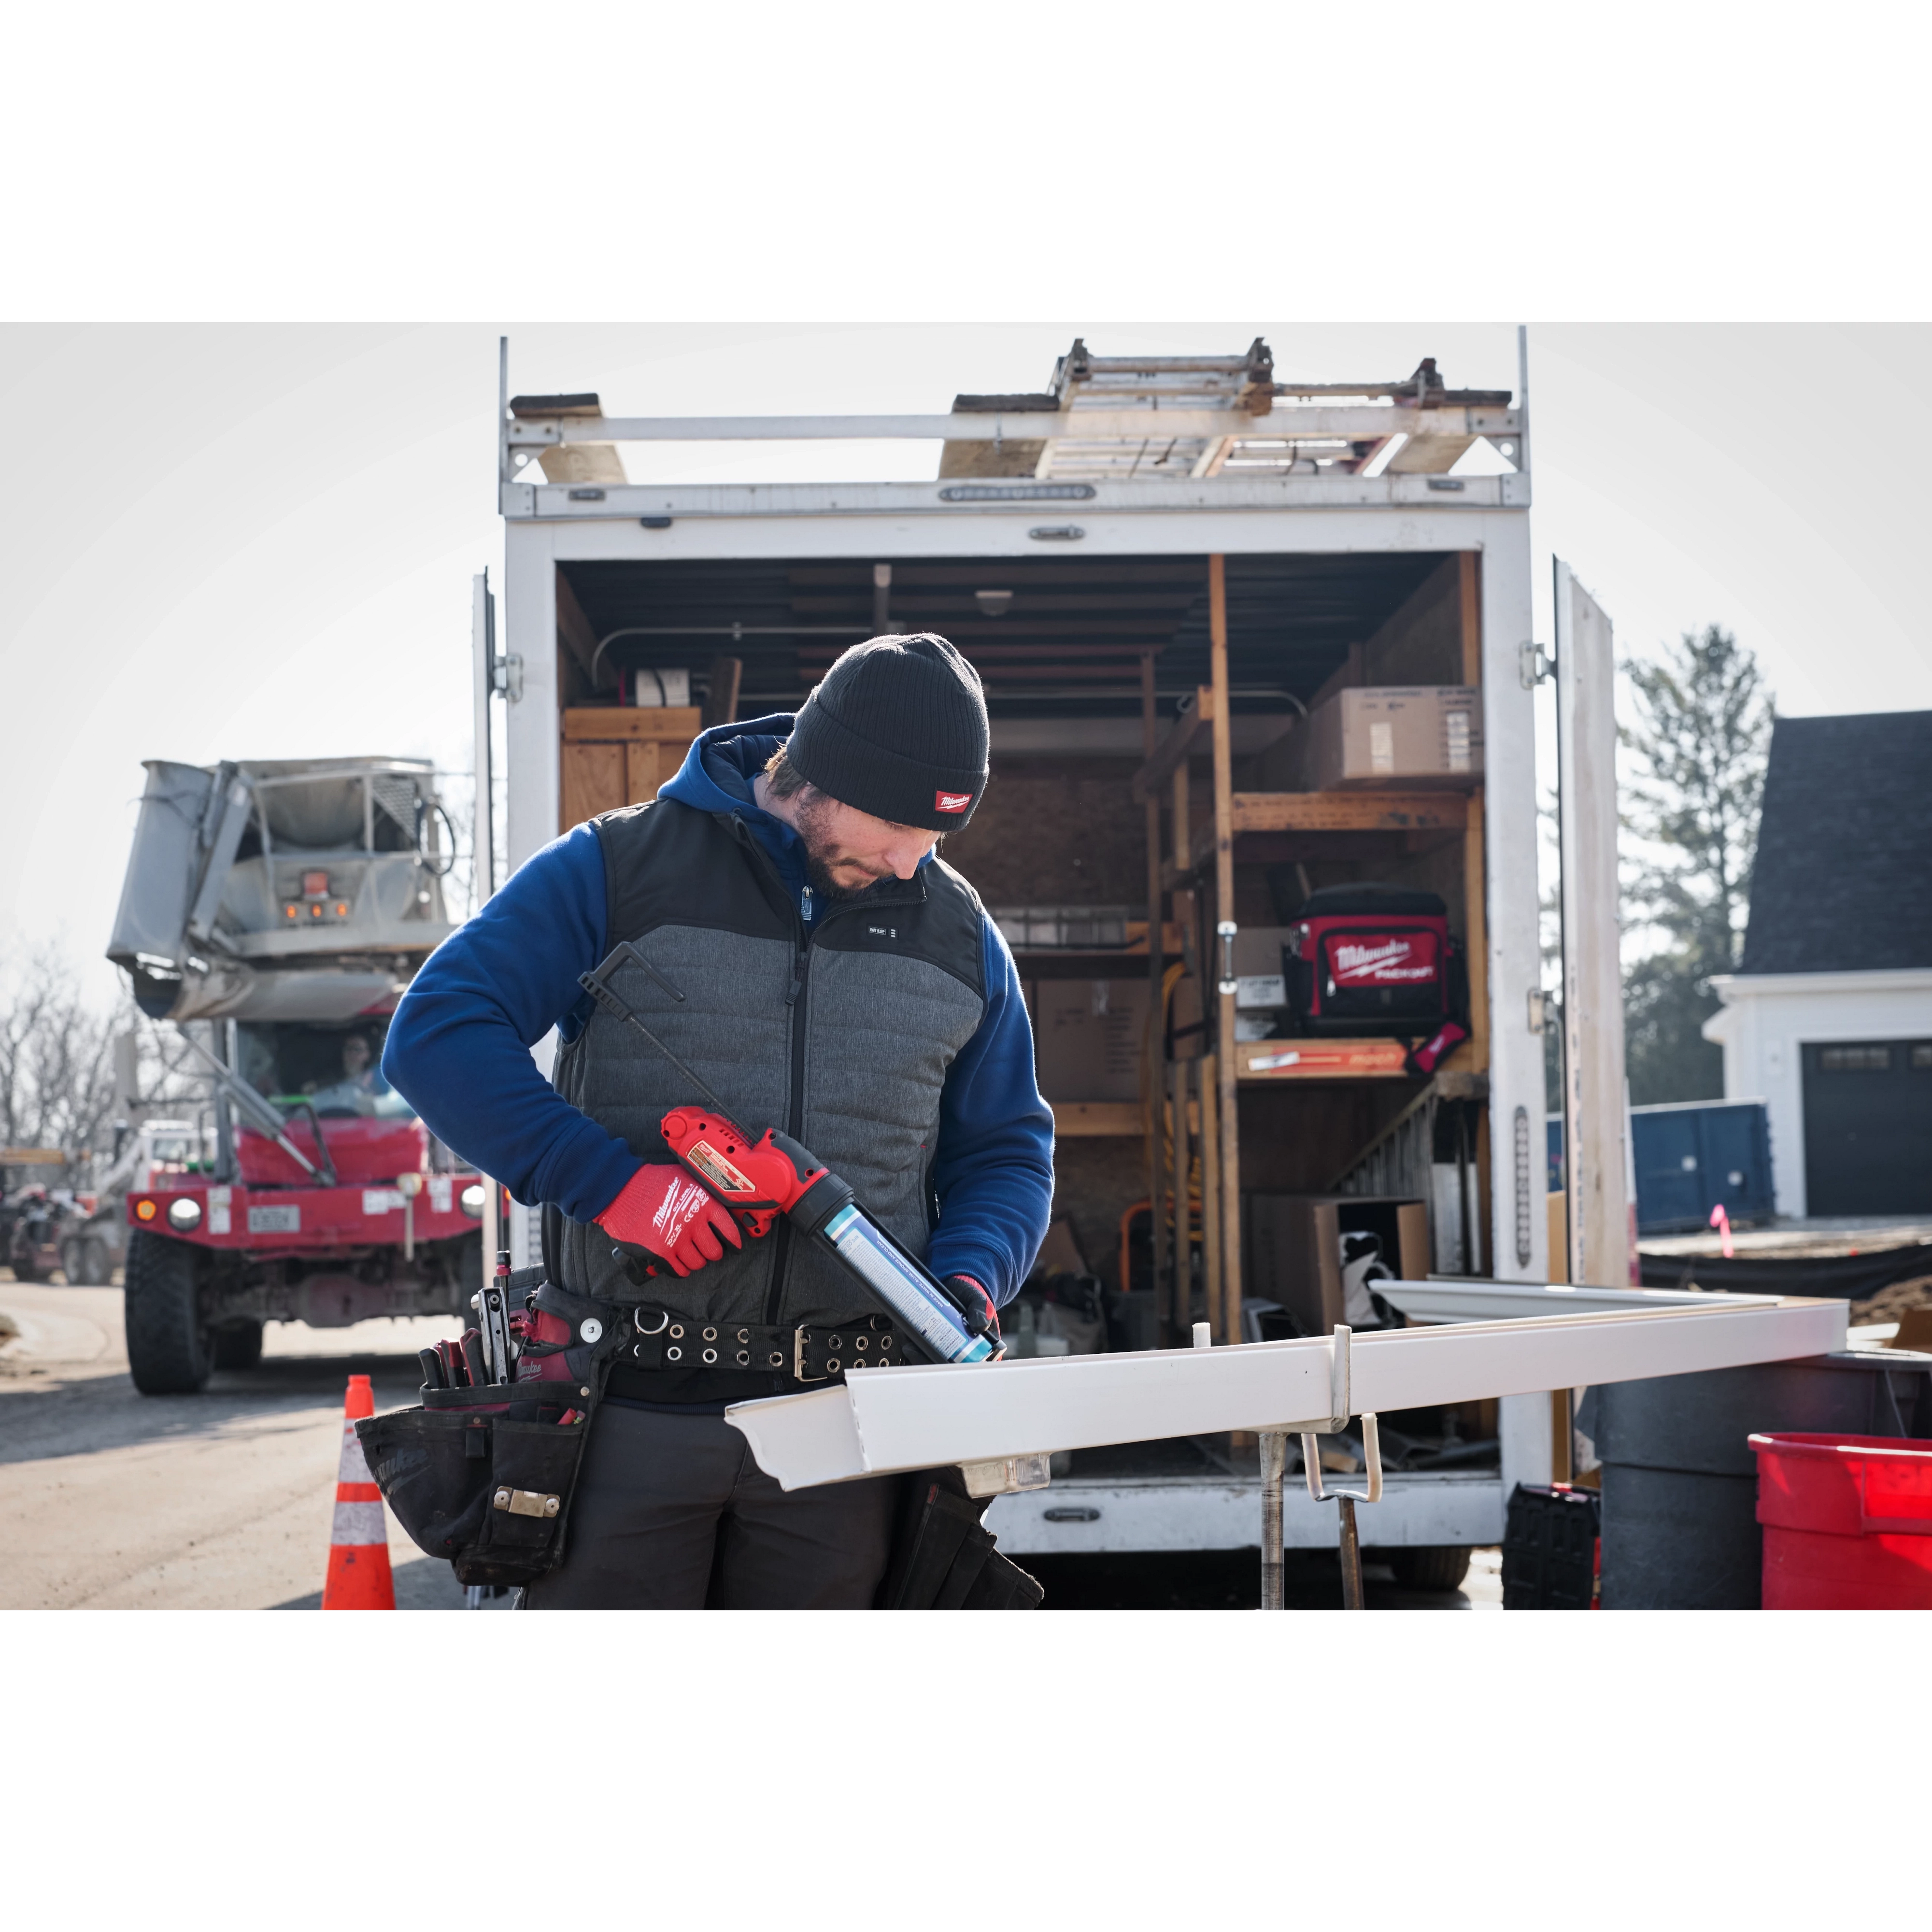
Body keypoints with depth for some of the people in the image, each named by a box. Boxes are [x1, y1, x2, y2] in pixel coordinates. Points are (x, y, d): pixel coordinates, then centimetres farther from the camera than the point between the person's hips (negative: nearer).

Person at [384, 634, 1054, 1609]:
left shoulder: (959, 934, 11)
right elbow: (437, 1034, -9)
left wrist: (968, 1282, -4)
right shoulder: (615, 871, -2)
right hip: (628, 1417, -3)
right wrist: (609, 1181, -19)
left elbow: (1005, 1151, 18)